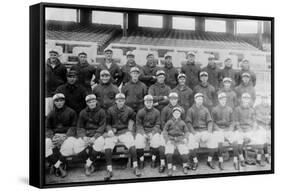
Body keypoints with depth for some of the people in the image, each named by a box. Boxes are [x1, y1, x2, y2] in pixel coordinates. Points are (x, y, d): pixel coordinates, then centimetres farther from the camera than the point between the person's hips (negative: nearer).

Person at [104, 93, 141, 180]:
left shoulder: (128, 110, 3)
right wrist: (110, 130, -9)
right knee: (107, 148, -25)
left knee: (132, 145, -26)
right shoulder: (110, 110, 2)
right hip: (113, 133, 0)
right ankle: (109, 170, -17)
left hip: (124, 132, 0)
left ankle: (135, 167, -13)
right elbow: (108, 123, 9)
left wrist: (130, 128, 11)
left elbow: (133, 118, 21)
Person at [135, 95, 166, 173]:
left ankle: (153, 159, -10)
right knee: (139, 141, -30)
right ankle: (141, 160, -7)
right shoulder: (140, 112, 3)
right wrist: (144, 134, -14)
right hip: (142, 131, 0)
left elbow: (157, 125, 2)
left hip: (153, 131, 0)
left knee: (156, 140, -31)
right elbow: (138, 125, 2)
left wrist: (152, 133, -15)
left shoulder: (156, 112, 5)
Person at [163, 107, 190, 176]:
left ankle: (185, 166, 1)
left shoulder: (182, 123, 13)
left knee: (184, 152, -24)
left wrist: (186, 138, -6)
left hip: (180, 140, 1)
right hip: (171, 140, -1)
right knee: (168, 153, -28)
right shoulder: (169, 122, 8)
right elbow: (165, 131, 4)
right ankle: (170, 169, -12)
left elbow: (186, 132, 13)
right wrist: (167, 140, -9)